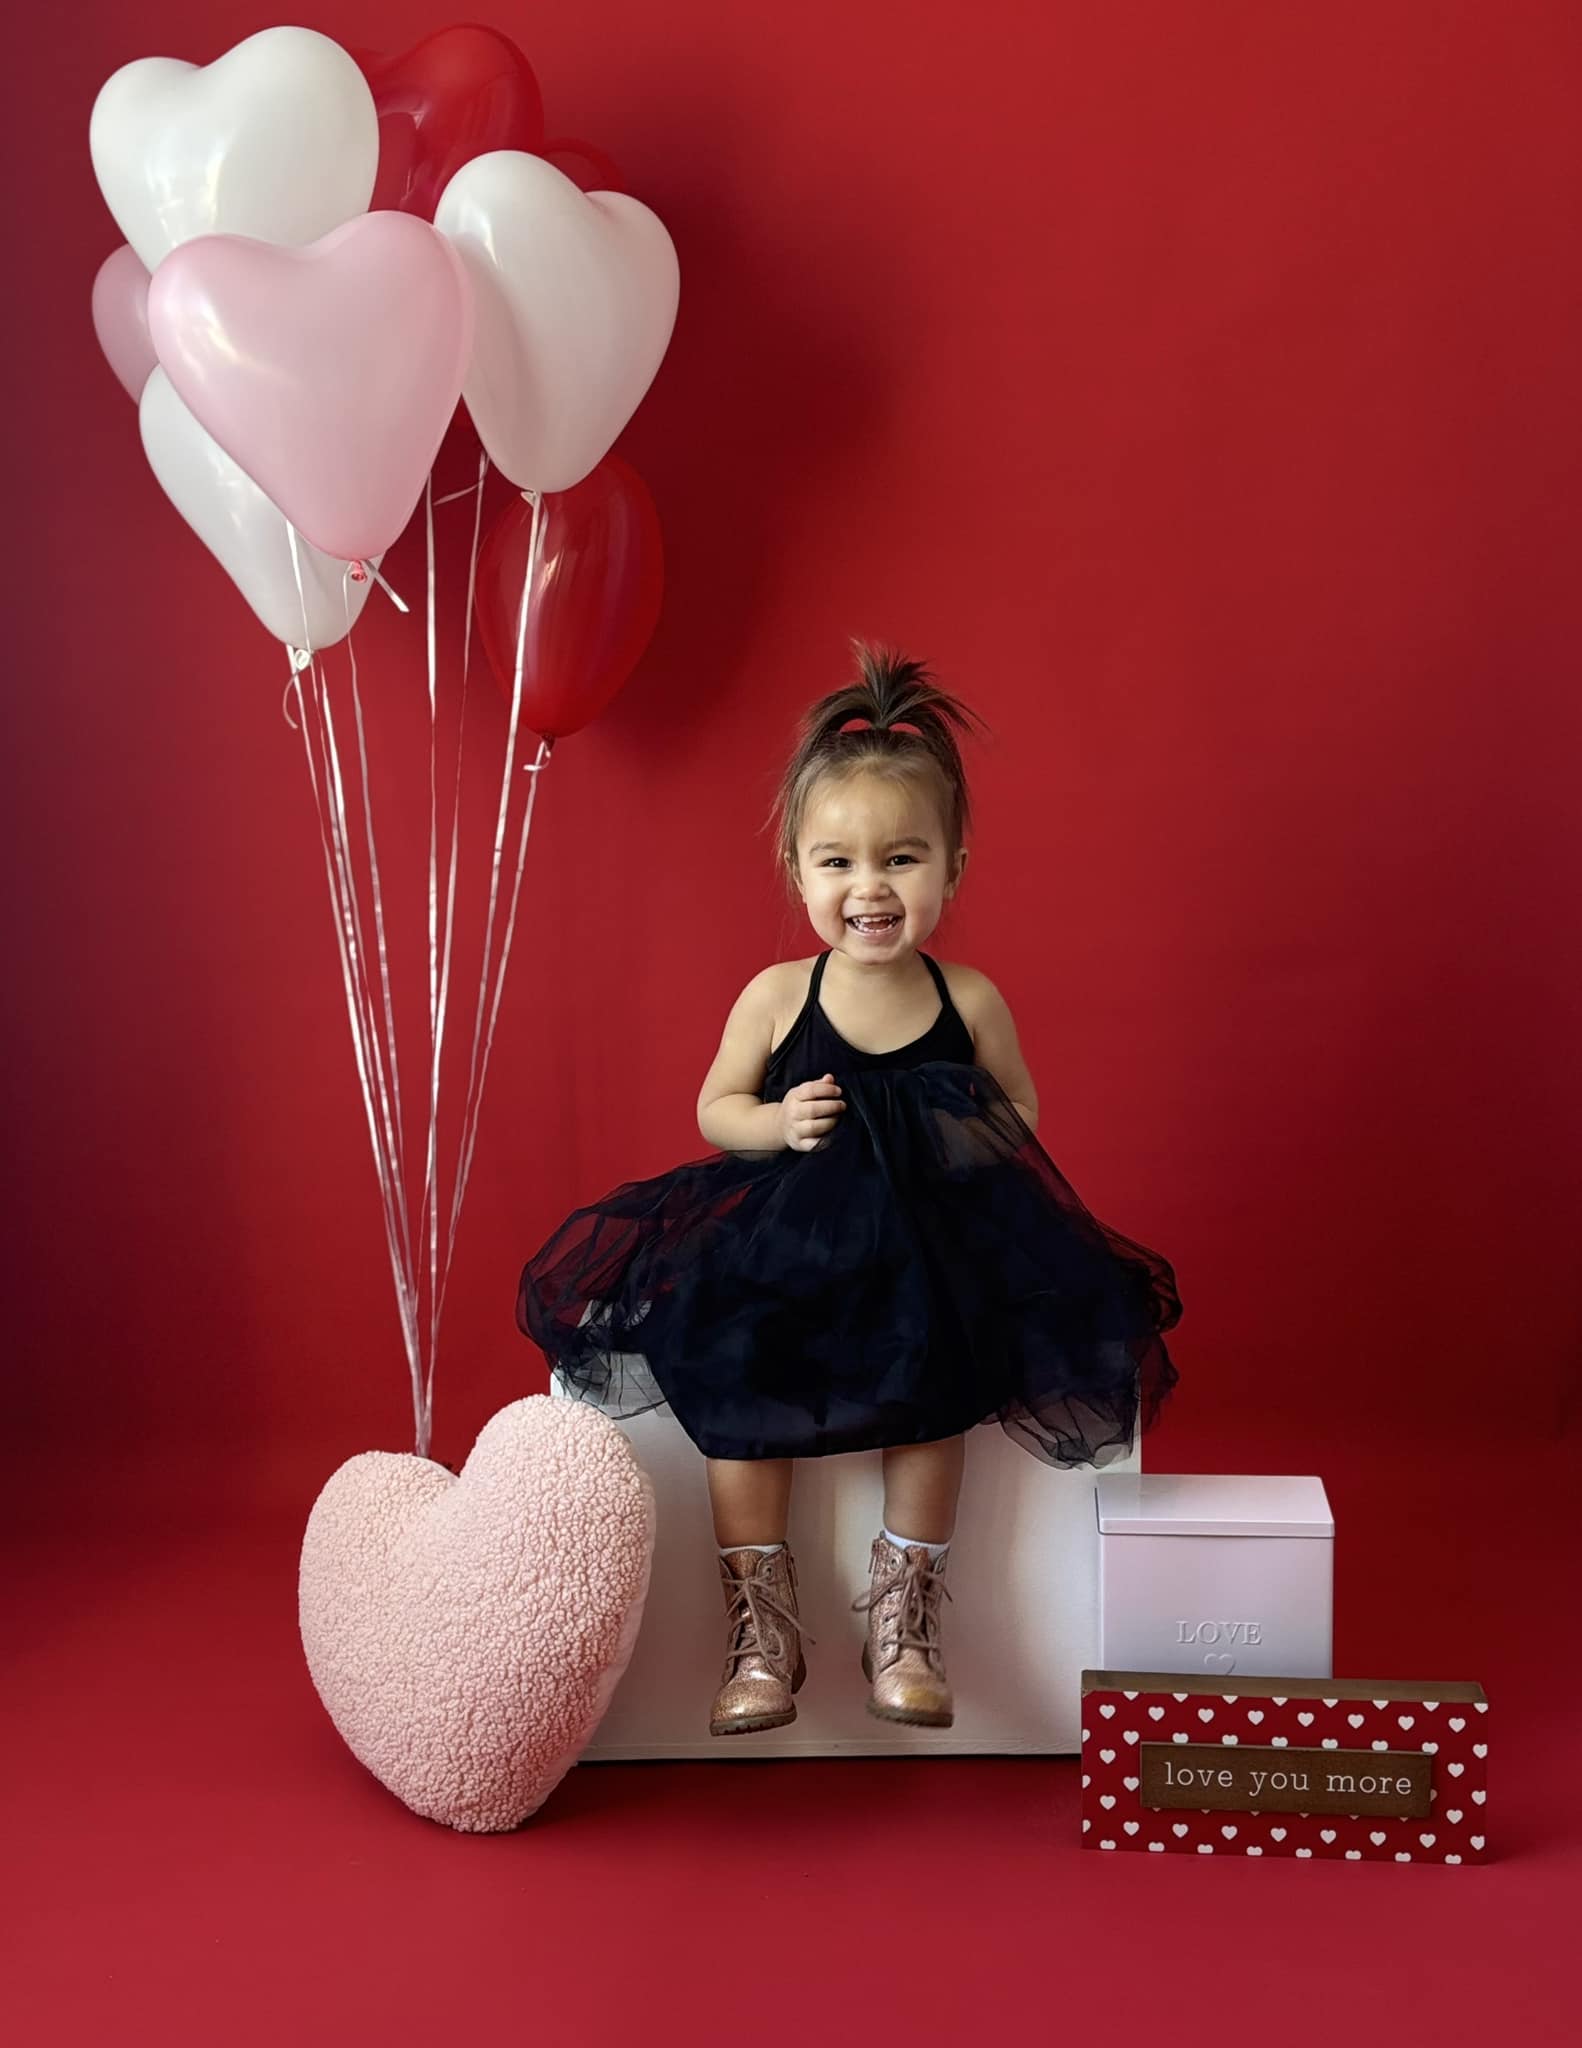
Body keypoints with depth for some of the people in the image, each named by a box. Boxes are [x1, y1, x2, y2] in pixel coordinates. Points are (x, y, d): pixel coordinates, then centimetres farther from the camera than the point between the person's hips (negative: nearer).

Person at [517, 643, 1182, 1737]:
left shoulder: (970, 1002, -5)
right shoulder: (777, 996, -7)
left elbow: (1018, 1106, 10)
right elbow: (717, 1104, 4)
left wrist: (981, 1155, -12)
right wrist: (776, 1124, -17)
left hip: (929, 1248, 0)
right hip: (783, 1242, 0)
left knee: (934, 1393, -15)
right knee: (734, 1382, -15)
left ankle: (906, 1613, 6)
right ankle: (762, 1620, 0)